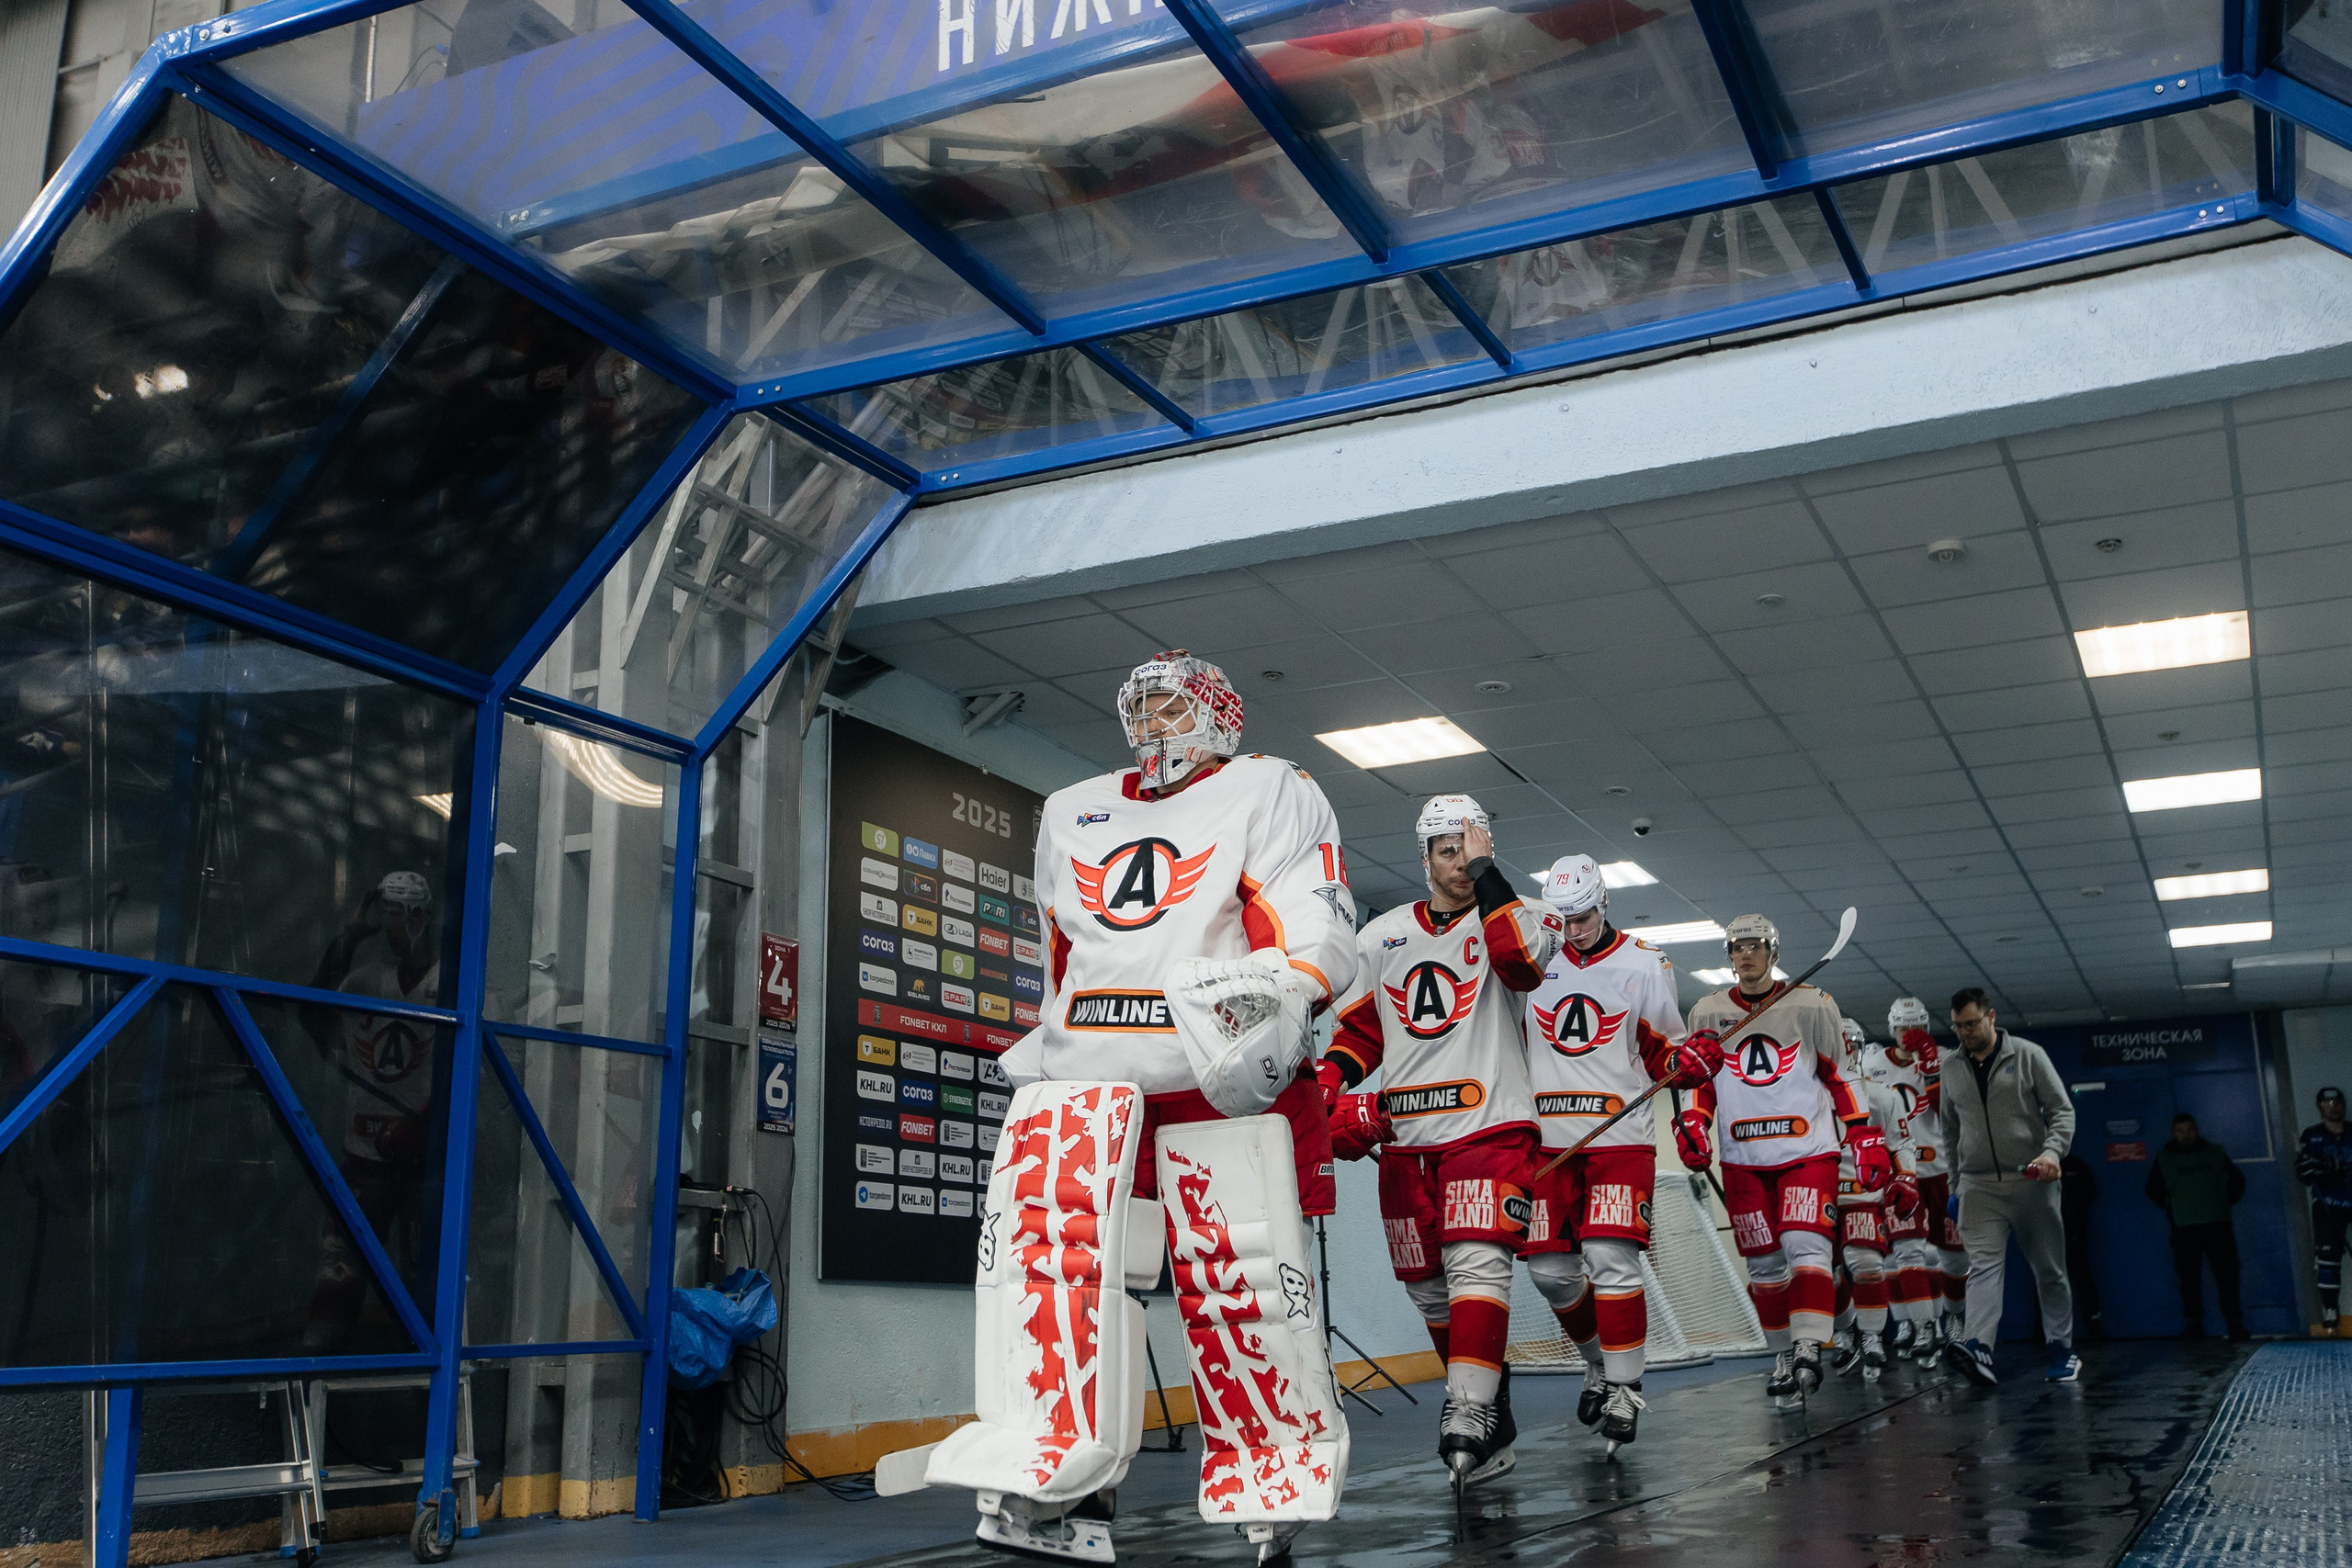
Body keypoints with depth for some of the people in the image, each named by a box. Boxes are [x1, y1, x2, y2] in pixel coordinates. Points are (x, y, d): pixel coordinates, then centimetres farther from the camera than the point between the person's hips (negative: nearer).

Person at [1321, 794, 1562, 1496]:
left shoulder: (1514, 916, 3)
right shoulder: (1380, 936, 15)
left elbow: (1523, 963, -21)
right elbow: (1358, 1028, 20)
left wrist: (1486, 868, -16)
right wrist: (1329, 1086, 2)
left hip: (1489, 1127, -5)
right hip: (1404, 1137, 5)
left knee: (1476, 1265, -20)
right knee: (1428, 1287, 7)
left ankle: (1466, 1416, -25)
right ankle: (1493, 1420, 19)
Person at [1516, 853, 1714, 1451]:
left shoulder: (1644, 964, 4)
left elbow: (1663, 1052, 9)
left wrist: (1690, 1059, -11)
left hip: (1619, 1137, -2)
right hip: (1546, 1138, 3)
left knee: (1609, 1258, -15)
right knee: (1549, 1268, 2)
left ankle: (1624, 1390, -4)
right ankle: (1599, 1363, 27)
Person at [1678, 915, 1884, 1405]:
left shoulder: (1811, 1005, 3)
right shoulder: (1708, 1012, 9)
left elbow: (1840, 1076, 7)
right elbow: (1701, 1080, 16)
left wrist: (1866, 1139, 1)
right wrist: (1691, 1123, -2)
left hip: (1809, 1149, -2)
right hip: (1743, 1158, 2)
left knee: (1806, 1246, -18)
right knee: (1764, 1263, 4)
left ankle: (1808, 1352, -20)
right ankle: (1784, 1356, 16)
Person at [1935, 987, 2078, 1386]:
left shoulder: (2028, 1055, 0)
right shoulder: (1952, 1070, 11)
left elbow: (2062, 1110, -2)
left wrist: (2052, 1151, -19)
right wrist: (1954, 1184, 18)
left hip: (2031, 1181, -2)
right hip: (1979, 1186, 2)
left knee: (2049, 1269, 8)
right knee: (1983, 1266, -14)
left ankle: (2062, 1349, 21)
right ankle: (1978, 1347, -29)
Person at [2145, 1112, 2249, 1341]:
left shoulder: (2215, 1153, 10)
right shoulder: (2164, 1159, 7)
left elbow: (2237, 1179, 21)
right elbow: (2153, 1191, 16)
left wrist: (2226, 1202, 12)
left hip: (2218, 1225, 1)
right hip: (2184, 1229, 0)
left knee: (2227, 1275, -3)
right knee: (2188, 1277, -3)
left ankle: (2235, 1324, 2)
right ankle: (2193, 1325, 1)